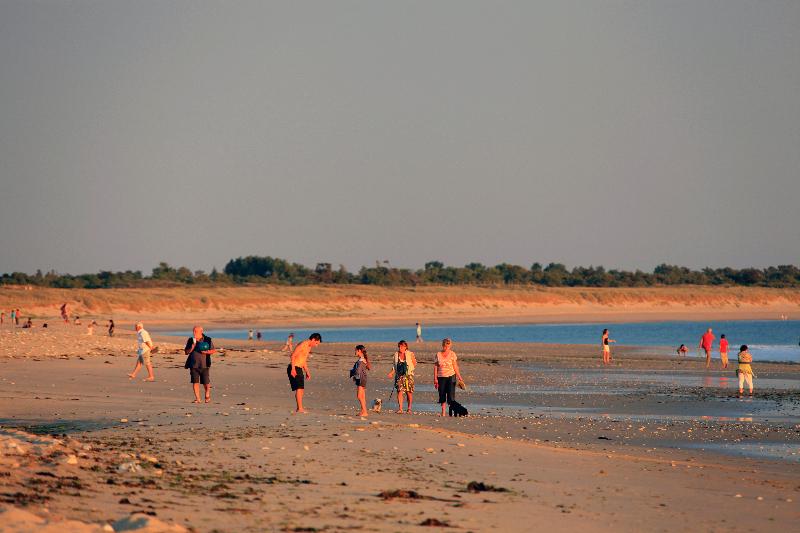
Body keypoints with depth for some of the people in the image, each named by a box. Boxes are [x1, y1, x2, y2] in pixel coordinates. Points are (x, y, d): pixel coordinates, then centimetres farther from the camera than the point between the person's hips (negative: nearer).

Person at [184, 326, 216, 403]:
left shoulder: (208, 340, 1)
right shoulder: (190, 340, 7)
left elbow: (214, 350, 7)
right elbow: (186, 352, 6)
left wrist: (207, 352, -13)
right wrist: (192, 347, -11)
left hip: (204, 365, -2)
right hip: (194, 365, 2)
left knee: (206, 383, -1)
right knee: (195, 382, -4)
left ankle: (207, 396, 25)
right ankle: (197, 399, 4)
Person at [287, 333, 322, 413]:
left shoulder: (308, 348, 17)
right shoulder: (303, 344, -14)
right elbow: (293, 355, -21)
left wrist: (307, 372, 25)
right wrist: (293, 369, -26)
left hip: (299, 369, 10)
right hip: (294, 368, -10)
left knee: (301, 389, 12)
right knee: (299, 388, -15)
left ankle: (299, 408, 19)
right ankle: (300, 408, -18)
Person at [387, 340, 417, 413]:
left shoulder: (410, 354, -1)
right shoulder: (396, 354, 9)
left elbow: (414, 364, 7)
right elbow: (394, 365, 17)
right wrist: (392, 372, 4)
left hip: (408, 375, -2)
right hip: (399, 376, 2)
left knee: (409, 392, 1)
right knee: (400, 391, -9)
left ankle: (409, 408, 17)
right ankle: (400, 408, -10)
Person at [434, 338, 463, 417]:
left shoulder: (452, 354, 0)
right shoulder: (438, 354, 4)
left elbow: (455, 367, 1)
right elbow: (435, 367, 6)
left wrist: (459, 377, -3)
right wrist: (435, 379, 1)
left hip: (451, 376, -2)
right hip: (441, 377, 2)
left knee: (451, 395, -6)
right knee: (442, 395, 4)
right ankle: (443, 413, 9)